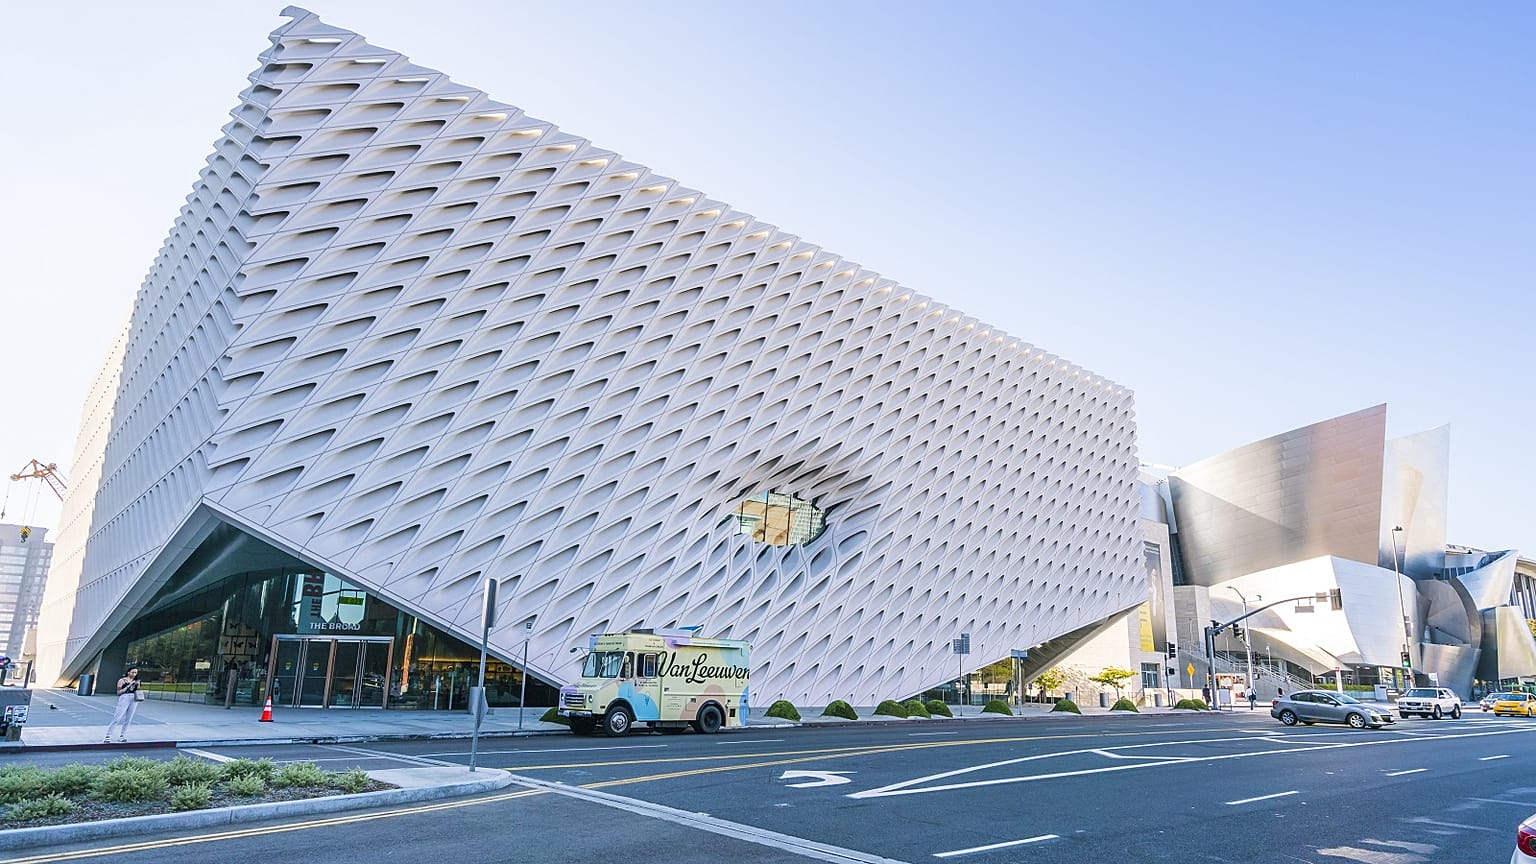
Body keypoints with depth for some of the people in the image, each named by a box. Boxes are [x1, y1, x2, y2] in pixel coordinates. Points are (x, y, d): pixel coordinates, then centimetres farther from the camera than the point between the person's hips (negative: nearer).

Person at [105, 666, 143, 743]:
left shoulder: (136, 681, 14)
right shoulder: (122, 680, 0)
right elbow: (118, 692, -5)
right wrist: (128, 686, -14)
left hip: (134, 700, 5)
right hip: (124, 698, -5)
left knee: (128, 719, 5)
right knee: (117, 718, -10)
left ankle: (122, 736, 14)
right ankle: (108, 736, -4)